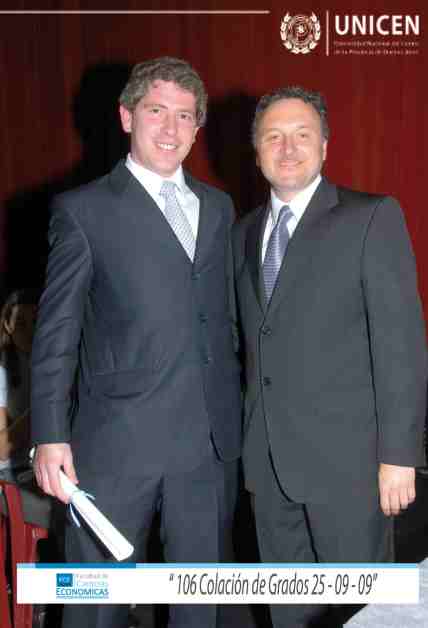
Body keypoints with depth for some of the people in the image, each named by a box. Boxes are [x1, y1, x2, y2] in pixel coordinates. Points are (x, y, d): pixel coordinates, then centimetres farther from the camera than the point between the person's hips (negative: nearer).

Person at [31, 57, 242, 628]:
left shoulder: (217, 207, 13)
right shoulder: (84, 210, -2)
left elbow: (223, 316, 14)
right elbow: (56, 331, -4)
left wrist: (233, 412, 10)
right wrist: (51, 436, -10)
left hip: (211, 437, 4)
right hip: (118, 441, -4)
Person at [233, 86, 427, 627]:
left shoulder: (372, 218, -5)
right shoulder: (244, 232, 12)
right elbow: (248, 342, 11)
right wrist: (248, 444, 8)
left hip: (345, 455, -5)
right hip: (267, 459, 5)